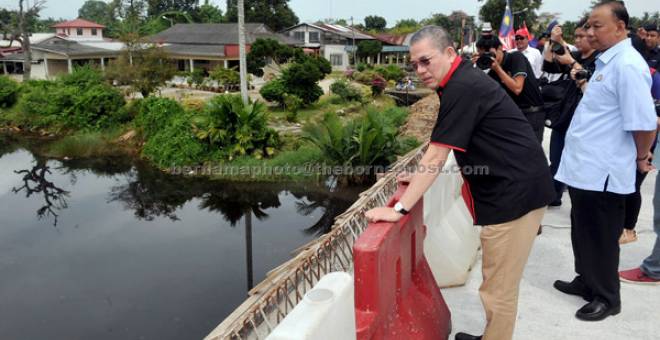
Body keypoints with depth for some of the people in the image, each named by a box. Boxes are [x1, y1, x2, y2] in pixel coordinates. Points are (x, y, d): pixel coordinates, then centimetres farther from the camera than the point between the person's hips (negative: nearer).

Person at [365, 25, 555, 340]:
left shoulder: (462, 88, -19)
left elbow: (437, 155, -22)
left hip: (515, 192, -10)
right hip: (512, 187, 10)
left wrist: (399, 208, -20)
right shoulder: (462, 82, 13)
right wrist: (421, 177, 19)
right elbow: (438, 150, 22)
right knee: (499, 281, 20)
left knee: (499, 287, 0)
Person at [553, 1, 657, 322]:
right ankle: (586, 281, 38)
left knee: (600, 238, 6)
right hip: (584, 167, 10)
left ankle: (606, 297, 22)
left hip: (602, 172, -9)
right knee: (583, 232, 21)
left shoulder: (627, 65, -20)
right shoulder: (607, 61, 12)